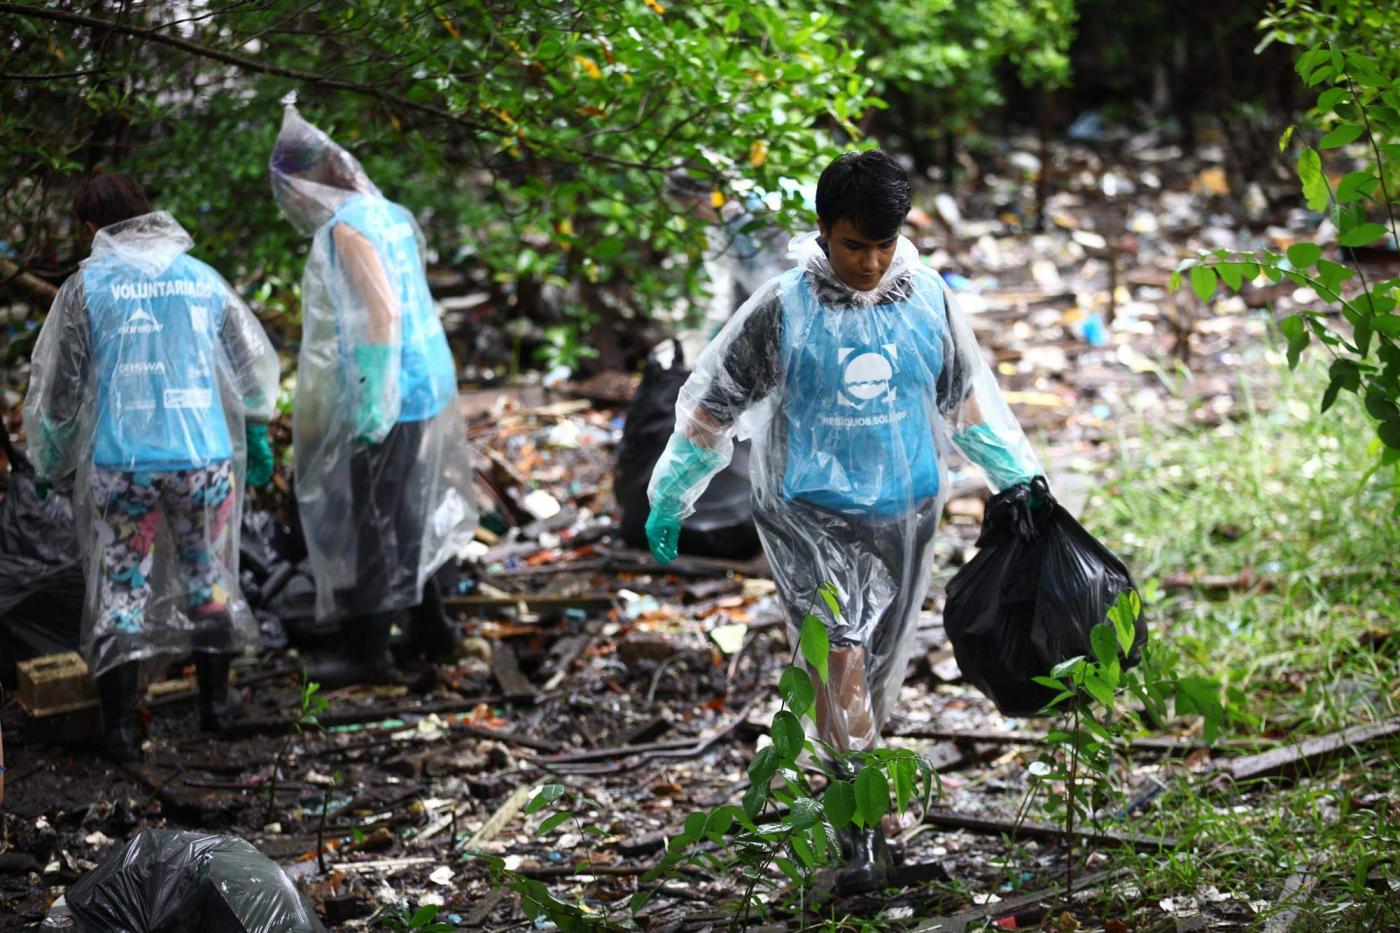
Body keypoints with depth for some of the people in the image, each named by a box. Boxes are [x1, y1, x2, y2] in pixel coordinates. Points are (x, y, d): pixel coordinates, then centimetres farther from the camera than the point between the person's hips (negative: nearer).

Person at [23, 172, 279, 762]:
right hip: (204, 454, 2)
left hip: (120, 462, -2)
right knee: (207, 574, 19)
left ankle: (119, 726, 9)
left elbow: (56, 389, 1)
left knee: (121, 589, 8)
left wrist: (50, 464, 15)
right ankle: (215, 701, 29)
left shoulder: (86, 286, -2)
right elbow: (255, 367, 15)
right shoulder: (203, 279, 6)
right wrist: (257, 437, 30)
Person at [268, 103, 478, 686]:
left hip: (385, 401, -9)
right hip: (423, 388, 9)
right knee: (405, 516, 20)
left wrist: (371, 398, -22)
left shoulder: (347, 228, -17)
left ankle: (367, 653, 8)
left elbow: (383, 312, -24)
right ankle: (429, 628, 31)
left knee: (367, 523, 0)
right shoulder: (390, 215, 10)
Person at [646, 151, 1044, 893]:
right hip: (808, 511, -4)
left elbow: (967, 399, 14)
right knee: (840, 653, -20)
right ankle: (864, 830, -18)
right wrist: (669, 498, 6)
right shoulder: (782, 309, -9)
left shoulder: (929, 302, 0)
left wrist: (1016, 480, 18)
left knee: (879, 668, 13)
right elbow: (713, 400, 1)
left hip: (903, 514, 4)